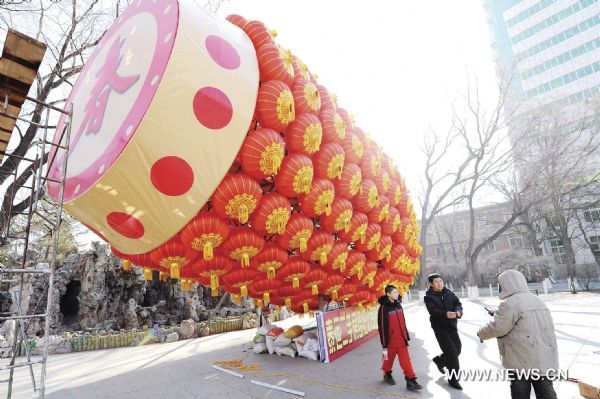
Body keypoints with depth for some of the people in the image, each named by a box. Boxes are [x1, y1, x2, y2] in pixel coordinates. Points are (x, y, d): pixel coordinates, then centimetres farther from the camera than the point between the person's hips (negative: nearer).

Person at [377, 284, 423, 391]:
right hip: (391, 340, -5)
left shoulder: (398, 305, 6)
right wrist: (384, 344, -13)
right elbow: (382, 327, -15)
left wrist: (407, 337, 18)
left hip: (401, 340, 5)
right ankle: (387, 374, 35)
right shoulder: (384, 308, -16)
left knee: (406, 360, 2)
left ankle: (411, 380, 7)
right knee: (389, 359, 12)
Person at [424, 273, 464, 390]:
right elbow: (433, 311, -22)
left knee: (457, 349, 15)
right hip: (440, 327, -5)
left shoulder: (449, 293, 6)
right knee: (451, 352, -8)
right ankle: (453, 379, 9)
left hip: (452, 325, 6)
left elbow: (458, 303, -1)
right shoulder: (429, 297, -9)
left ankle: (439, 360, 41)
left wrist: (458, 311, -24)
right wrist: (445, 314, -40)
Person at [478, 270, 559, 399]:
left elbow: (497, 328, -16)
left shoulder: (510, 304, -17)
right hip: (545, 361, 7)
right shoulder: (539, 301, 11)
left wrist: (481, 333, 3)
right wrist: (499, 314, 21)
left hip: (523, 362, -7)